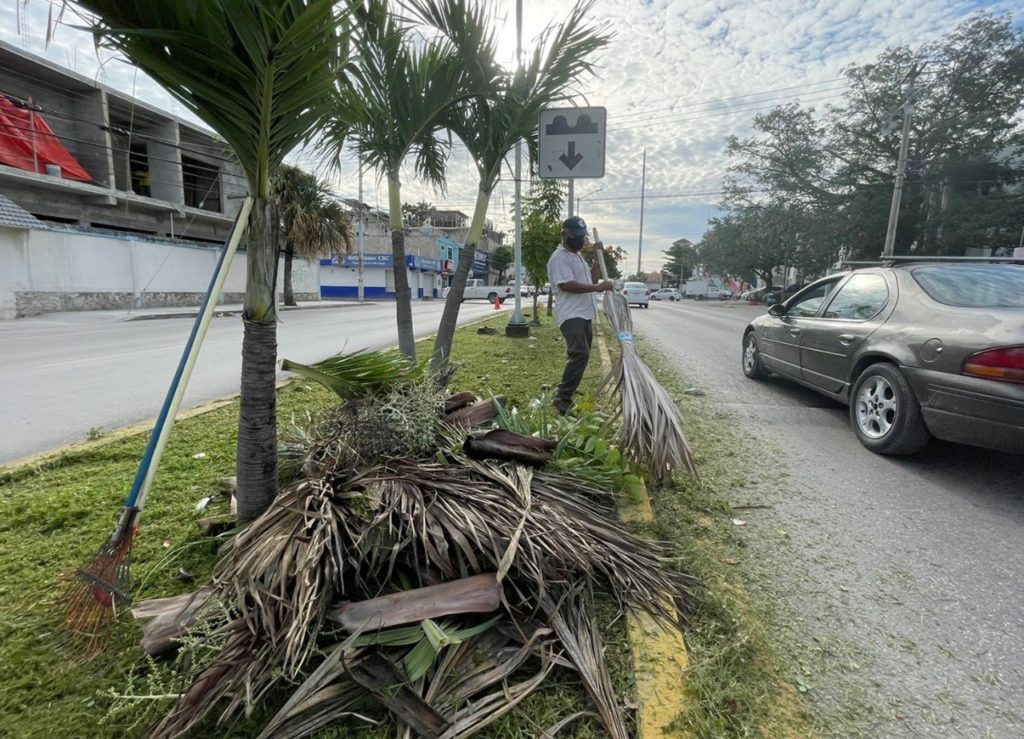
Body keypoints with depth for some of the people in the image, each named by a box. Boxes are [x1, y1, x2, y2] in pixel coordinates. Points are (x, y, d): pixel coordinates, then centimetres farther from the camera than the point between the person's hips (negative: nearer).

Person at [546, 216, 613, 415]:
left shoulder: (578, 256, 21)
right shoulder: (559, 257, -11)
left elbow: (592, 279, 22)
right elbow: (567, 285, -22)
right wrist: (597, 288, -23)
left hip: (585, 315, 10)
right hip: (571, 315, -10)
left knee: (580, 356, 11)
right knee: (580, 354, -24)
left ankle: (565, 395, 20)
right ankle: (563, 399, -19)